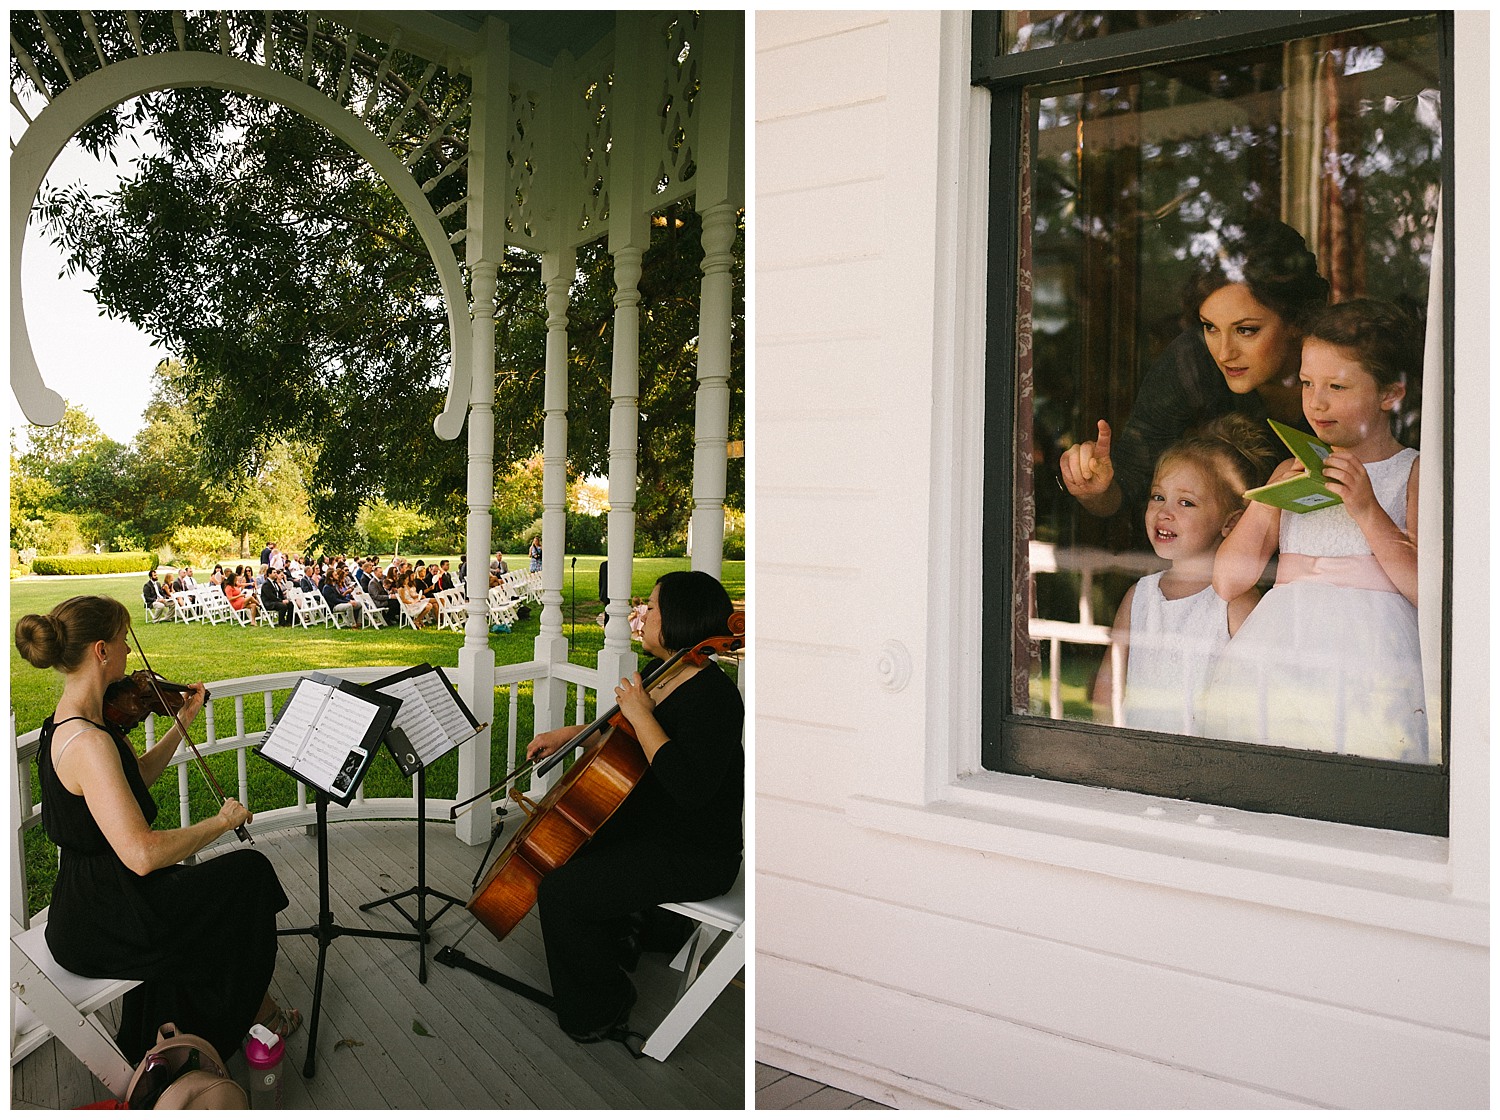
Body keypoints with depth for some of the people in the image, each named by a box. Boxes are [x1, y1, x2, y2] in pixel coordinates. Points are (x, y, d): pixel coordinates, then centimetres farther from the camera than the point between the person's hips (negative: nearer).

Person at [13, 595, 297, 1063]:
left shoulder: (73, 721, 3)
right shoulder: (88, 741, -29)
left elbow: (137, 778, 19)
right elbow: (142, 854, -35)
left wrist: (182, 724, 13)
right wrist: (223, 820, -22)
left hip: (83, 910, 10)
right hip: (100, 928, -10)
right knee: (250, 872, 4)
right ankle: (253, 1008, 26)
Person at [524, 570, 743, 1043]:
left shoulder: (713, 695, -25)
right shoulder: (663, 676, 5)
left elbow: (690, 787, -36)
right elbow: (622, 732, 26)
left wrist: (641, 715, -29)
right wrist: (567, 734, 15)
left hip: (692, 857, -10)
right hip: (649, 828, 10)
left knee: (560, 892, -15)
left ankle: (601, 1008, 6)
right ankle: (611, 934, 39)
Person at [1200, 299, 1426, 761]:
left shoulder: (1415, 473, 10)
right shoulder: (1294, 472, 22)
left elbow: (1431, 592, -2)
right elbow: (1227, 581, 14)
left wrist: (1367, 511, -8)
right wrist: (1270, 498, 4)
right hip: (1264, 665, 3)